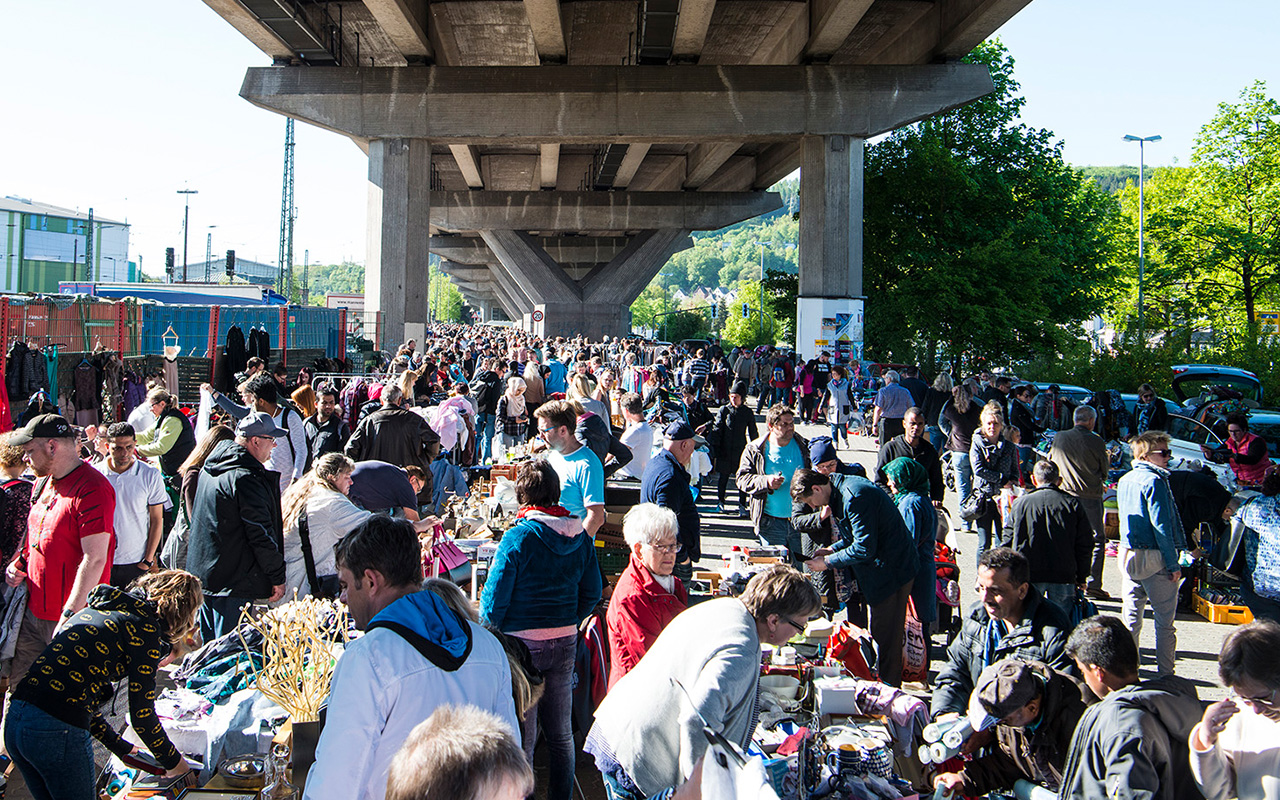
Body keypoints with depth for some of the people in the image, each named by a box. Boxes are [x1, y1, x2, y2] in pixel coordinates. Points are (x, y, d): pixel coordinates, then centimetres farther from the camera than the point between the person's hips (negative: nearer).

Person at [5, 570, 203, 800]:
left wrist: (122, 747, 31)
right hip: (60, 733, -8)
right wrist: (174, 762, 9)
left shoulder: (97, 609, 19)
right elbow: (142, 715, -6)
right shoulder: (146, 628, -6)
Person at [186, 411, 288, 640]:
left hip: (202, 572, 9)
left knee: (209, 645, 18)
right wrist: (278, 577, -11)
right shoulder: (247, 479, -20)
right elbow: (261, 535, -19)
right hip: (234, 582, -9)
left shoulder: (209, 470, 10)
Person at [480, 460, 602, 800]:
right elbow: (592, 593, 7)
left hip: (523, 644, -5)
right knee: (561, 734, 17)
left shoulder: (517, 537, -16)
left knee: (523, 737, 5)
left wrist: (488, 632, 4)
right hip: (566, 643, 5)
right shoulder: (580, 536, 0)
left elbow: (494, 599, -13)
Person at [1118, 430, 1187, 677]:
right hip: (1154, 557, -8)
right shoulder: (1154, 481, -14)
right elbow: (1161, 526, -17)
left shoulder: (1124, 480, 11)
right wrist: (1173, 564, -14)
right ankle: (1165, 675, 5)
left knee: (1131, 614, 14)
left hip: (1127, 555, 8)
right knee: (1164, 619, 2)